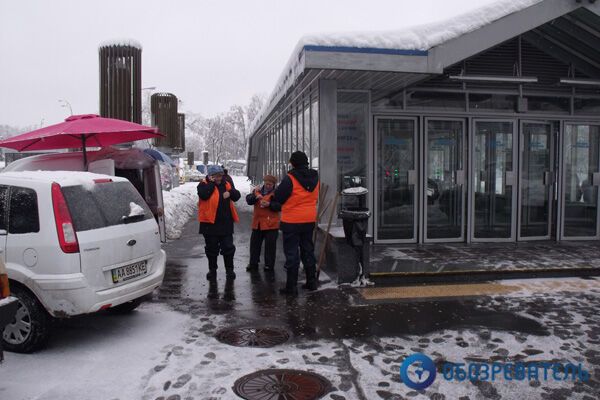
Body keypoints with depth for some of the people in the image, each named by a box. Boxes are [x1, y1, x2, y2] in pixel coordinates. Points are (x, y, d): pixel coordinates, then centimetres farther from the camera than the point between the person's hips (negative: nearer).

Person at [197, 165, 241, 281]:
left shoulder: (226, 184, 9)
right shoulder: (204, 185, -4)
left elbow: (237, 196, 6)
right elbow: (203, 195, -24)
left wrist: (230, 192, -13)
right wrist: (212, 183, -18)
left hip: (226, 223, 3)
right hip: (210, 222, -3)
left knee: (228, 247, 6)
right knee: (212, 248, 8)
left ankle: (229, 269, 19)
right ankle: (212, 270, 23)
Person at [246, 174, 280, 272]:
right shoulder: (257, 191, 9)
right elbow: (248, 200, -1)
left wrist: (269, 204, -22)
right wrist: (255, 196, -20)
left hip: (271, 224, -4)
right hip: (257, 223, 4)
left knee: (270, 245, 0)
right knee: (254, 243, 11)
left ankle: (269, 265, 11)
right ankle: (253, 263, 22)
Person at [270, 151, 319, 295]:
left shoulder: (290, 179, -18)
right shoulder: (314, 178, 3)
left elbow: (277, 197, -11)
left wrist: (272, 204, 10)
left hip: (292, 221, -6)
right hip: (310, 220, 6)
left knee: (291, 253, 1)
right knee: (308, 250, 17)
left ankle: (291, 286, 5)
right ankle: (311, 282, 25)